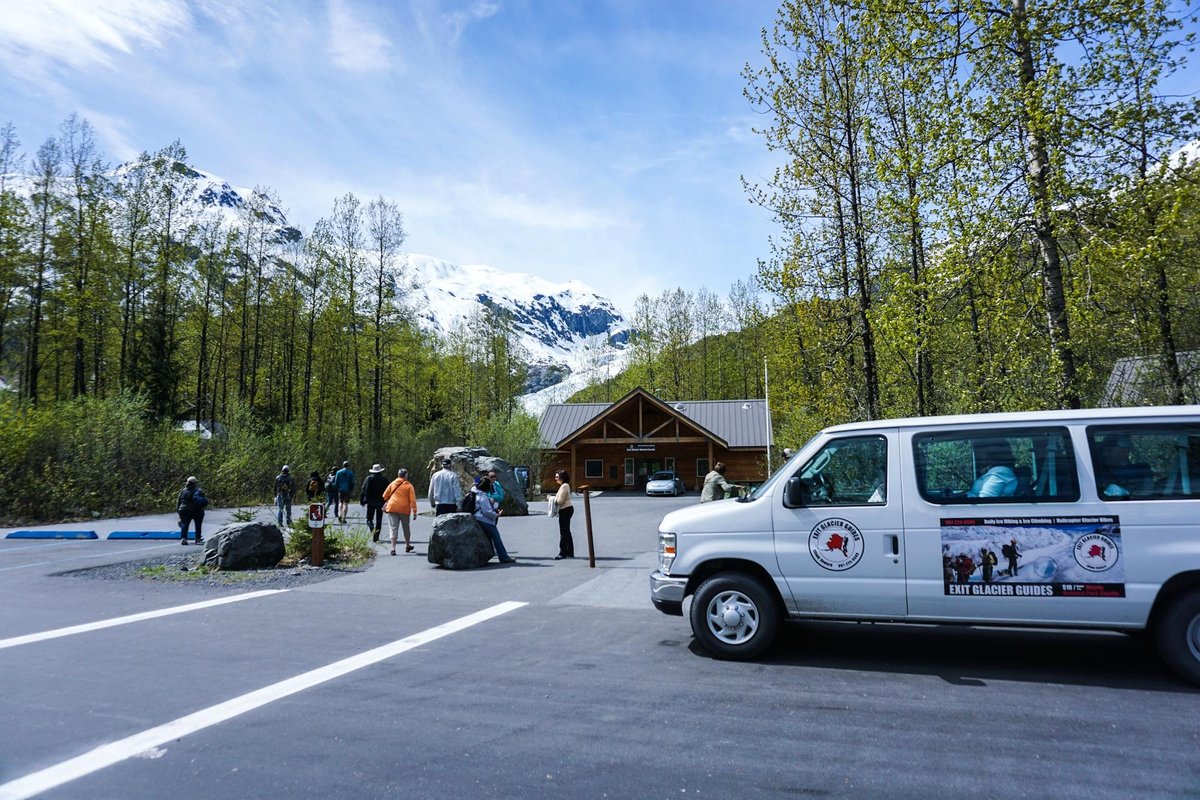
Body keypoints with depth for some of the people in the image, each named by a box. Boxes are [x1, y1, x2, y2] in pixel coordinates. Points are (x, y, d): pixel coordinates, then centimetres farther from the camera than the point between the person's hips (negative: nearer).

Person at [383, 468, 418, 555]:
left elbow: (385, 496, 10)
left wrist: (386, 502, 31)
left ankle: (393, 548, -11)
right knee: (406, 528, 17)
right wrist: (414, 512, -5)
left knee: (393, 528, 0)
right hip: (404, 509, -1)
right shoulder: (409, 486, -1)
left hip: (392, 508, 1)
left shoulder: (392, 484, 6)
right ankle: (407, 546, 31)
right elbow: (413, 500, -6)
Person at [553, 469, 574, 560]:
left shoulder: (564, 486, -17)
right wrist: (554, 498, 7)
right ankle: (570, 552, 19)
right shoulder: (565, 485, 16)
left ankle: (562, 553, -3)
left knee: (563, 532, -6)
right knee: (566, 532, 14)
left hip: (565, 510, -11)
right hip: (567, 509, 11)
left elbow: (560, 501, -20)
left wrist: (552, 499, -3)